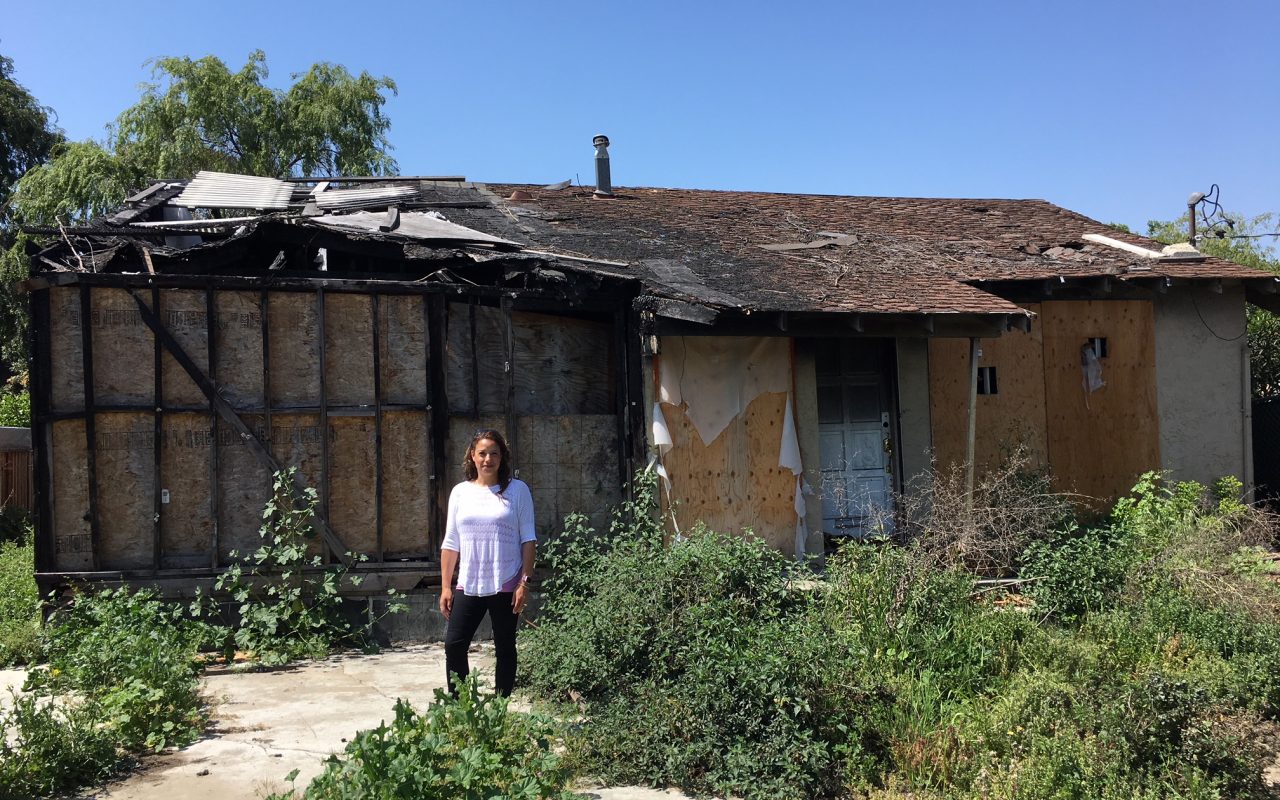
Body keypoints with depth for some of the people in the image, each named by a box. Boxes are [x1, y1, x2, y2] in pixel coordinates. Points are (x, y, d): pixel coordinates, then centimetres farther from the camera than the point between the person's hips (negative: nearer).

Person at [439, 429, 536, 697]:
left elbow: (528, 540, -1)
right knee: (454, 646, -4)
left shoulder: (517, 490, 0)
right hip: (468, 585, 2)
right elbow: (451, 543, 9)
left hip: (506, 584, -2)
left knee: (505, 648, 6)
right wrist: (446, 587, 5)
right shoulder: (460, 492, 8)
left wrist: (525, 581, -8)